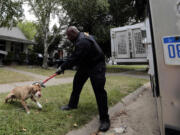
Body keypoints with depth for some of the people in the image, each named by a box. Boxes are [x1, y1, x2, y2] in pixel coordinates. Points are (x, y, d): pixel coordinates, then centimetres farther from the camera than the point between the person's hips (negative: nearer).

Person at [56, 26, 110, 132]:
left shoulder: (83, 42, -29)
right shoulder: (81, 37, 5)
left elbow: (74, 59, -28)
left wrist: (62, 68, -17)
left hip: (96, 66, -10)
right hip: (85, 65, 11)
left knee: (99, 90, -12)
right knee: (76, 83, 15)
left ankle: (104, 119, 0)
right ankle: (72, 105, 35)